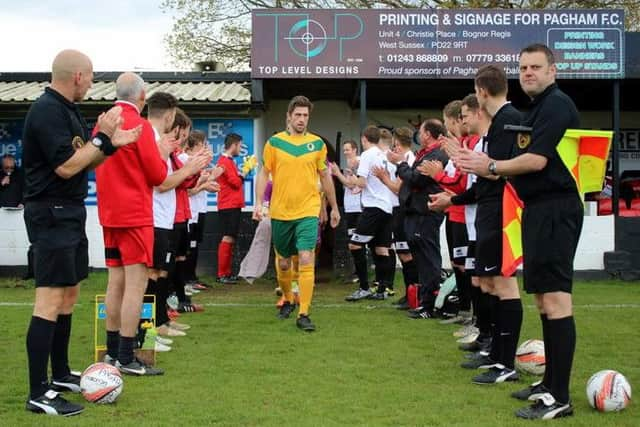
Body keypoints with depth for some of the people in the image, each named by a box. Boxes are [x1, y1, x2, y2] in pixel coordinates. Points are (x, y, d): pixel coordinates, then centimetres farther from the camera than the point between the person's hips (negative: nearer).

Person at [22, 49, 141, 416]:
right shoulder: (47, 111, -16)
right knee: (50, 300, -9)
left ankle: (61, 374, 27)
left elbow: (86, 161, 19)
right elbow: (66, 166, -21)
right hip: (52, 215, -10)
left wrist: (112, 143, 4)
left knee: (69, 295, 15)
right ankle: (39, 393, -5)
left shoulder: (68, 110, 13)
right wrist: (102, 137, -14)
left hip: (70, 213, 10)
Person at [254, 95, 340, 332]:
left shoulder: (317, 143, 4)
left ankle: (303, 314, -10)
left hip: (308, 212, -1)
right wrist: (258, 202, -7)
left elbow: (325, 176, 13)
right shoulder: (274, 142, 2)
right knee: (283, 263, 13)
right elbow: (264, 173, 5)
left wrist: (334, 207, 16)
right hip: (280, 212, 1)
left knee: (306, 259, -14)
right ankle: (287, 300, 37)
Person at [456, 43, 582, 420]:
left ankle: (559, 399, -9)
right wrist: (494, 169, 12)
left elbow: (537, 160, -19)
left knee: (555, 299, -12)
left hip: (555, 210, -11)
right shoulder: (540, 107, 20)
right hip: (541, 208, 11)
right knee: (544, 298, 15)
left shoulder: (556, 104, -12)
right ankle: (551, 382, 24)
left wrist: (492, 167, -7)